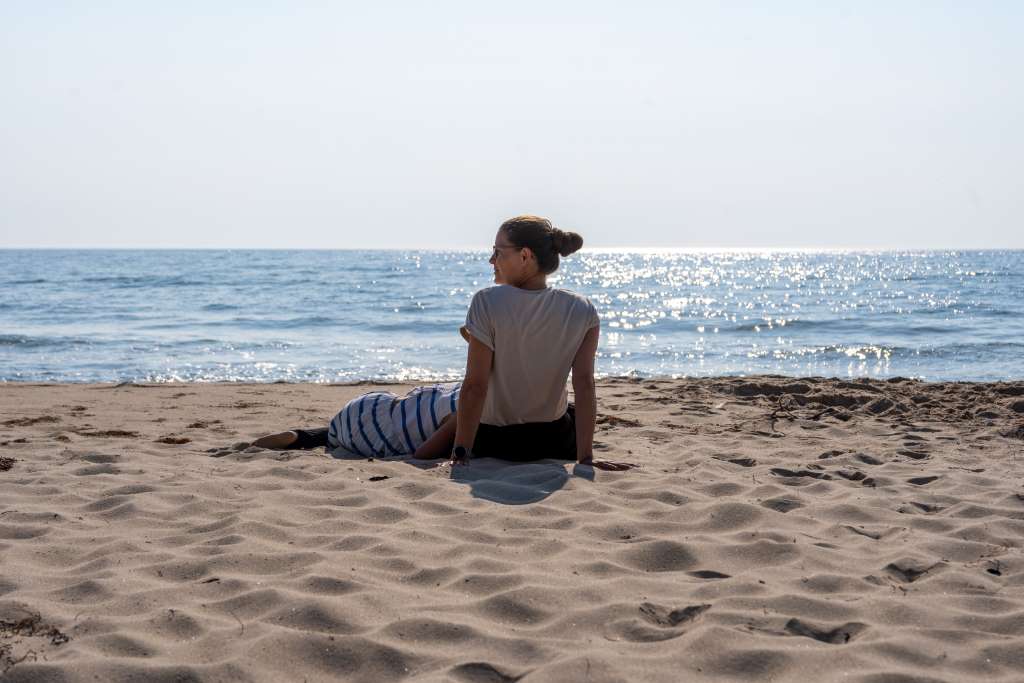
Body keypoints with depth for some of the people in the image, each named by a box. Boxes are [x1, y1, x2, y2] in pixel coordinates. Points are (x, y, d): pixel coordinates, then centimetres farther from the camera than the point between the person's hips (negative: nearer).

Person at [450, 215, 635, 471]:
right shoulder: (582, 311, -8)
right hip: (556, 441, 3)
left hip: (493, 443, -3)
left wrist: (461, 451, -13)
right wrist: (586, 456, -10)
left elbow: (475, 386, -17)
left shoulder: (487, 303, -16)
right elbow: (584, 384, -11)